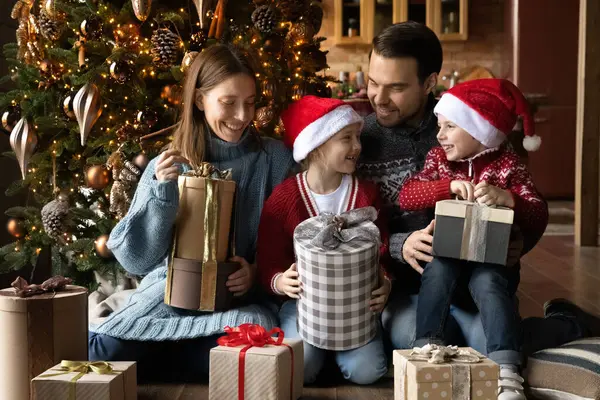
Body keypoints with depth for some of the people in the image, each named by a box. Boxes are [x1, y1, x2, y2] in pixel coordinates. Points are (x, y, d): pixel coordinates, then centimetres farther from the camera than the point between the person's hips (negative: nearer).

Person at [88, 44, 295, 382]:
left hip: (238, 297, 1)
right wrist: (162, 194, -19)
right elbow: (137, 260, -5)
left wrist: (258, 271, -17)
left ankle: (150, 367, -13)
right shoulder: (168, 167, 2)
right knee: (104, 352, -28)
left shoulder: (274, 158, 0)